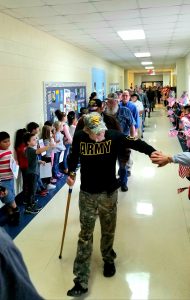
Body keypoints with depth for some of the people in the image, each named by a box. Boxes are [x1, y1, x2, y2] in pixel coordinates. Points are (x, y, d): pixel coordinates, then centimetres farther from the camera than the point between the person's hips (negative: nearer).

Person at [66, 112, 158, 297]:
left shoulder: (114, 136, -15)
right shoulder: (79, 138, -11)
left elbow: (135, 143, -21)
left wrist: (152, 152, -38)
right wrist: (71, 173, 0)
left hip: (108, 193, 0)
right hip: (87, 193, 0)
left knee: (108, 231, 18)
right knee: (85, 235, 4)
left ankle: (108, 259, 50)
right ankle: (81, 282, 12)